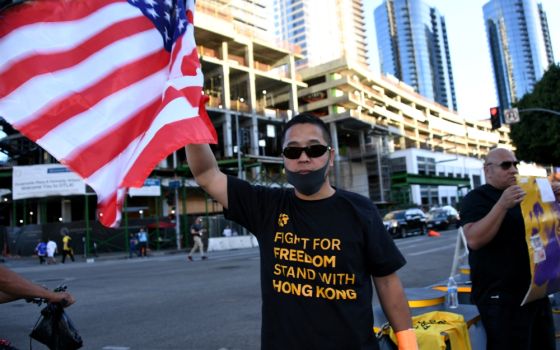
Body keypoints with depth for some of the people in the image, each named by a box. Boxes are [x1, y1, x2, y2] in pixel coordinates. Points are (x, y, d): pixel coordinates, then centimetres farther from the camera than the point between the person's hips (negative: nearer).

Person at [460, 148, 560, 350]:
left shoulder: (524, 194, 15)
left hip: (534, 290, 8)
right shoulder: (476, 198, -9)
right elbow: (474, 240, -23)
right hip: (500, 295, -8)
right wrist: (502, 205, -30)